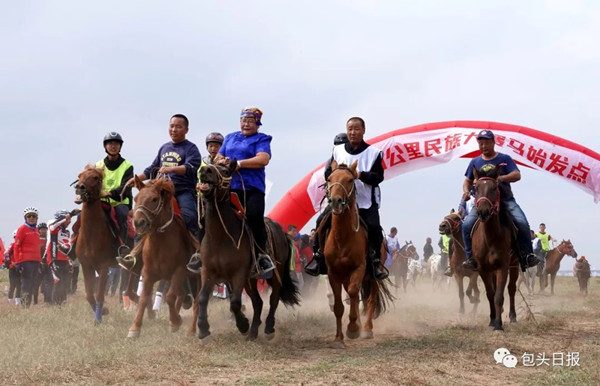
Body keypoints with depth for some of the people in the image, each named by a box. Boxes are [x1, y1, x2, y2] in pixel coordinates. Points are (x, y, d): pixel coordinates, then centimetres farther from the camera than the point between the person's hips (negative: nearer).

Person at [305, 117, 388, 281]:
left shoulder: (374, 153, -2)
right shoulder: (338, 151, 7)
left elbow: (378, 177, -10)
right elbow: (328, 172, 6)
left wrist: (361, 175, -28)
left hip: (366, 202, -2)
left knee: (374, 227, -23)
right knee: (322, 222, -14)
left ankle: (376, 260, -6)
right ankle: (318, 256, 0)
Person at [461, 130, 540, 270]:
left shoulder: (504, 159, 4)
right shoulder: (475, 162, 14)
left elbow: (517, 175, -8)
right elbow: (468, 180, 21)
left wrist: (501, 178, -28)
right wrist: (466, 191, -3)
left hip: (505, 199, -2)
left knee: (522, 222, -24)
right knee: (467, 224, -22)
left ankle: (527, 256, -11)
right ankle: (471, 258, -12)